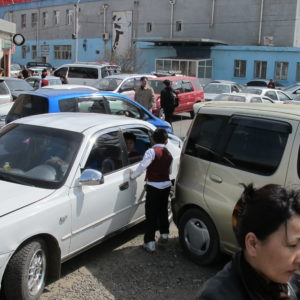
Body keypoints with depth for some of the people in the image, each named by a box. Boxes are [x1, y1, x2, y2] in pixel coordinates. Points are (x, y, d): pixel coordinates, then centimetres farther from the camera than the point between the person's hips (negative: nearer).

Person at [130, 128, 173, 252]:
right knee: (163, 210, 22)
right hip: (166, 185, 6)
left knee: (151, 214, -3)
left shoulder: (152, 151, -13)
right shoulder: (168, 154, 8)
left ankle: (150, 243, -2)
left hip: (154, 187, -6)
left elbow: (143, 166, -21)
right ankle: (164, 234, 35)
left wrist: (133, 175, -8)